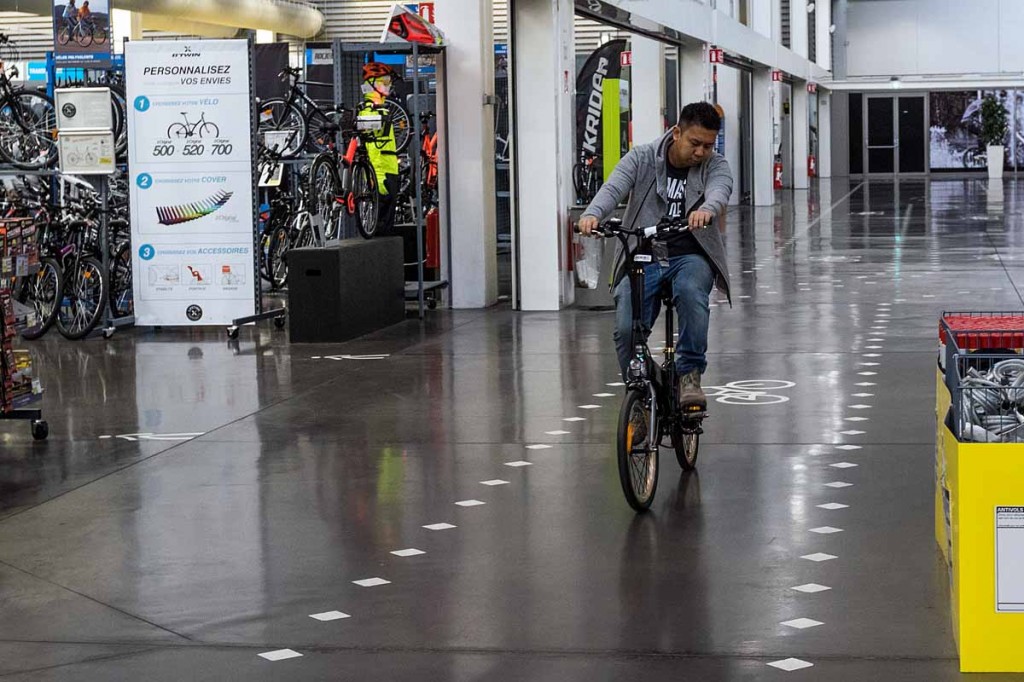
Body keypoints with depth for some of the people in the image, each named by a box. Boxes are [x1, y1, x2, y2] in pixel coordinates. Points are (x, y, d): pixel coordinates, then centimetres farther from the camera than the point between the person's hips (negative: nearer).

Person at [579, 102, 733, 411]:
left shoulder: (715, 165, 2)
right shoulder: (642, 159, 1)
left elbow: (720, 190, -21)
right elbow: (613, 188, -16)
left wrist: (707, 209, -47)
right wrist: (592, 214, -39)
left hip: (690, 257, 0)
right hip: (642, 257, 0)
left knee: (690, 290, -35)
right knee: (626, 329, -18)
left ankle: (690, 374, -22)